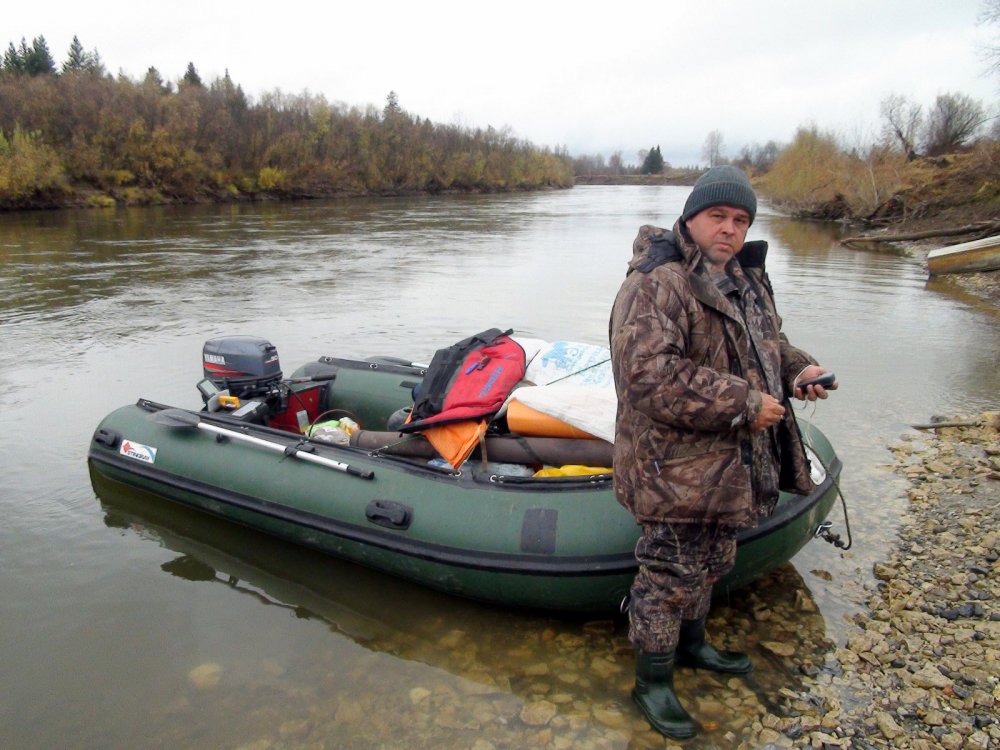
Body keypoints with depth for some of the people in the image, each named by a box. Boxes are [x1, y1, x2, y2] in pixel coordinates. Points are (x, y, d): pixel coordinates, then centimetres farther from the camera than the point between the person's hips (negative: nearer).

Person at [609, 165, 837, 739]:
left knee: (711, 563, 26)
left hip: (731, 464, 10)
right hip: (677, 469, -9)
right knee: (670, 574, 4)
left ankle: (691, 644, 49)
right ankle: (653, 682, 25)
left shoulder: (746, 278, 11)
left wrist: (797, 370, 2)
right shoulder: (657, 283, -21)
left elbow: (766, 343, 25)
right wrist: (743, 404, -26)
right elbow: (650, 374, -31)